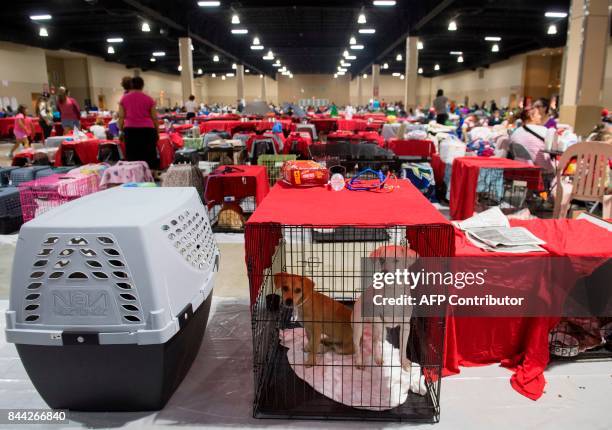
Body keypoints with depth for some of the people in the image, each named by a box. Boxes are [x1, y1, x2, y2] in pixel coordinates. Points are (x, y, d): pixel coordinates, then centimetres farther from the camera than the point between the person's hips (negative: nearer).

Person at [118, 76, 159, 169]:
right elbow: (154, 118, 6)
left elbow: (121, 117, 6)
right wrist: (157, 132, 16)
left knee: (132, 157, 1)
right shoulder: (149, 99, 5)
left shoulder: (124, 99, 8)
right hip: (147, 130, -1)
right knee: (149, 156, 1)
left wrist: (121, 131, 16)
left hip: (130, 130, 1)